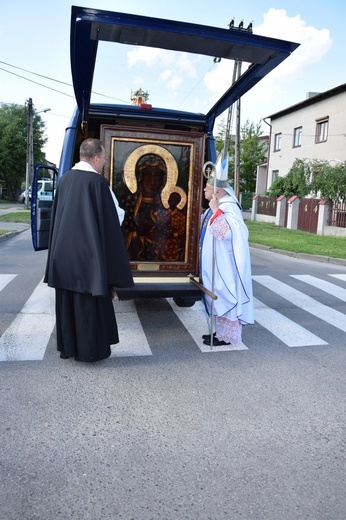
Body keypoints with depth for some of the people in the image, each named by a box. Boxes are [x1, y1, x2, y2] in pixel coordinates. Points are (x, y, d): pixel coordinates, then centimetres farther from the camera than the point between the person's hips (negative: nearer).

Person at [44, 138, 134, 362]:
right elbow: (108, 222, -14)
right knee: (89, 303, 5)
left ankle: (67, 346, 27)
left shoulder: (65, 179, 6)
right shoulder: (97, 181, -14)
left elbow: (56, 216, 12)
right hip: (88, 253, -6)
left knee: (67, 301, 15)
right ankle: (89, 350, 17)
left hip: (64, 251, 7)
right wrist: (111, 261, -6)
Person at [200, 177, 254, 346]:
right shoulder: (216, 207, 12)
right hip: (214, 263, 10)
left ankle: (226, 336, 11)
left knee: (224, 295, -1)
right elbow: (204, 225, 29)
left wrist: (217, 210, -31)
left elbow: (228, 231, -32)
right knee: (217, 296, 15)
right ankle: (220, 331, 28)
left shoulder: (229, 207, -17)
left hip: (224, 265, -10)